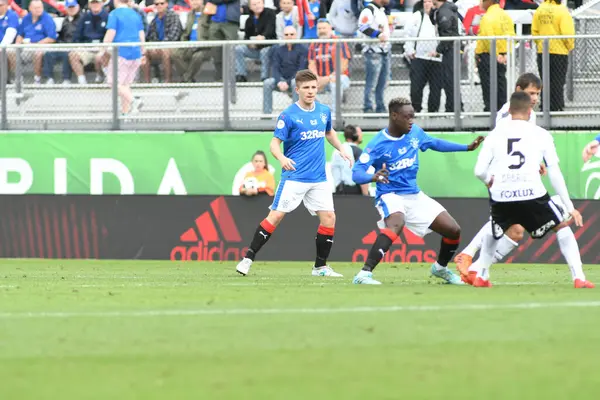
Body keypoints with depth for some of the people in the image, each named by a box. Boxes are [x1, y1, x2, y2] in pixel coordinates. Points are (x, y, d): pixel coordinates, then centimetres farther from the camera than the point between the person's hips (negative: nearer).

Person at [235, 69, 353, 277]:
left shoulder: (324, 111, 7)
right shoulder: (288, 115, -9)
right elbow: (275, 143, -10)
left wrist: (341, 150, 12)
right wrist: (282, 158, -31)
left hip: (319, 178, 5)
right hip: (294, 177, -5)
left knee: (329, 217, -2)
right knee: (276, 215, -10)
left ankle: (320, 267, 11)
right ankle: (248, 258, -4)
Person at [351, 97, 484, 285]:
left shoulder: (415, 132, 0)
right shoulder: (378, 144, -18)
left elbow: (435, 143, 20)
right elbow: (356, 174, -23)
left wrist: (467, 147, 16)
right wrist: (373, 177, -45)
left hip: (415, 195, 7)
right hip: (390, 195, -7)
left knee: (453, 230, 4)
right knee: (397, 223, -40)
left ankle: (440, 268, 34)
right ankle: (364, 274, -42)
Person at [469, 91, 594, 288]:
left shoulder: (495, 134, 12)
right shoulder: (541, 134, 9)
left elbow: (479, 171, 6)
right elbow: (555, 173, 6)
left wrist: (488, 181, 31)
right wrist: (570, 207, 11)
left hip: (501, 197, 2)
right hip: (531, 194, -2)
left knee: (494, 233, 33)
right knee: (562, 226, 17)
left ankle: (479, 275, 25)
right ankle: (578, 277, 5)